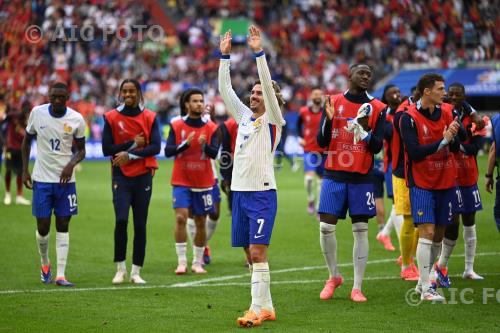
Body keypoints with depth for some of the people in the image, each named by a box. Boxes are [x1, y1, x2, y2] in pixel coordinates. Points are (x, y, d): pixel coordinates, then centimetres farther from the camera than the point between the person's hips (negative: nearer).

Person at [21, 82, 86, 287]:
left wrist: (71, 164, -14)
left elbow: (81, 150, 6)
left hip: (65, 179, 0)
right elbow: (27, 140, 10)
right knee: (43, 227, 0)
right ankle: (45, 264, 27)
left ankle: (60, 275, -1)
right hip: (41, 179, 0)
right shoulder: (37, 113, -3)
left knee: (63, 226, -1)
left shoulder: (76, 119, -4)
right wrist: (25, 170, 4)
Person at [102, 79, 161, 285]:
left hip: (143, 176, 1)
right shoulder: (111, 117, 1)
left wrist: (130, 155, -15)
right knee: (121, 220, -15)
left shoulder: (150, 117, 3)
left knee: (140, 225, 2)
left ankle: (136, 271, 10)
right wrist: (133, 144, -10)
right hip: (121, 176, -1)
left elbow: (156, 147, -7)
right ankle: (120, 269, -1)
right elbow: (107, 149, -4)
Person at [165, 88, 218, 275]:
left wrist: (205, 145, -31)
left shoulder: (210, 128, 1)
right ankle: (181, 261, -12)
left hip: (203, 183, 2)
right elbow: (168, 151, -7)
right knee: (181, 217, -15)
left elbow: (214, 153, -10)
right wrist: (185, 144, -23)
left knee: (200, 223, 5)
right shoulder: (177, 125, 0)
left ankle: (198, 262, 17)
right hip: (181, 182, -1)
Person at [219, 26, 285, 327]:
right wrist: (225, 56, 3)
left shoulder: (273, 119, -2)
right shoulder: (244, 115, 14)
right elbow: (225, 89, 11)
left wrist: (259, 53, -20)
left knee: (258, 252, -12)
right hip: (240, 190, 7)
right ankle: (266, 307, 16)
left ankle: (257, 310, -15)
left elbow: (269, 86, -15)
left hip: (262, 193, -7)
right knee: (252, 254, 9)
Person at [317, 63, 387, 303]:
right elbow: (322, 142, 1)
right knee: (326, 227, -4)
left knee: (361, 230, 0)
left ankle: (357, 287, 5)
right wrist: (328, 120, -16)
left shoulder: (377, 108, 2)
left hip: (361, 177, 0)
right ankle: (334, 276, 19)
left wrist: (364, 128, -20)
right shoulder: (333, 102, 4)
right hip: (334, 175, 0)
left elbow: (377, 147, -3)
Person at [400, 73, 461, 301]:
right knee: (427, 232, -12)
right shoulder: (409, 118, -11)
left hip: (446, 182, 6)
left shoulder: (448, 112, 5)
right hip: (422, 183, -6)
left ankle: (423, 281, 22)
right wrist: (443, 141, -24)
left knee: (439, 234, 8)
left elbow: (456, 148, 5)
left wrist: (454, 137, -18)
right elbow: (414, 152, -18)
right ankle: (425, 290, -10)